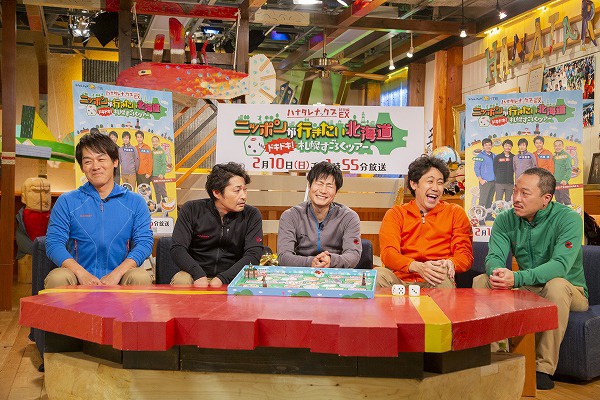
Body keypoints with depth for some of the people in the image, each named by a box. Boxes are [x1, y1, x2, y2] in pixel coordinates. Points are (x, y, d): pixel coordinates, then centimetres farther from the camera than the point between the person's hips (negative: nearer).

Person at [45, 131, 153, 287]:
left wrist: (116, 273, -16)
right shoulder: (67, 202, 10)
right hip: (81, 280, 0)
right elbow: (54, 243, 0)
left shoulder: (135, 202, 10)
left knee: (141, 277, -31)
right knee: (57, 277, -32)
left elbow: (144, 242, 1)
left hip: (117, 280, 1)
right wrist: (82, 273, -17)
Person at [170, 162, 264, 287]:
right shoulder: (191, 210, -1)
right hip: (196, 275, -1)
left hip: (231, 277, 1)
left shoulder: (251, 215, 0)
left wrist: (222, 279, -22)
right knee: (180, 281, -33)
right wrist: (199, 275, -25)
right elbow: (177, 249, -7)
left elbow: (253, 254, -9)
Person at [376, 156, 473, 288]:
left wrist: (450, 263, -20)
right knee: (378, 275, -31)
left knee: (443, 274, -37)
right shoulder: (395, 214, 13)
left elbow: (465, 255, 7)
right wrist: (417, 267, -25)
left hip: (435, 282, -2)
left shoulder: (455, 213, 16)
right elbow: (388, 253, -3)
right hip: (401, 280, 2)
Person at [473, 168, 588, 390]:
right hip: (527, 289, 5)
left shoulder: (568, 219, -17)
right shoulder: (506, 220, -3)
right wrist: (496, 273, -38)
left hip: (569, 291, -4)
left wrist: (517, 278, -46)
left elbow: (560, 265, -31)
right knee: (481, 281, -14)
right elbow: (494, 257, -11)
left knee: (556, 285, -38)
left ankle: (544, 368, -29)